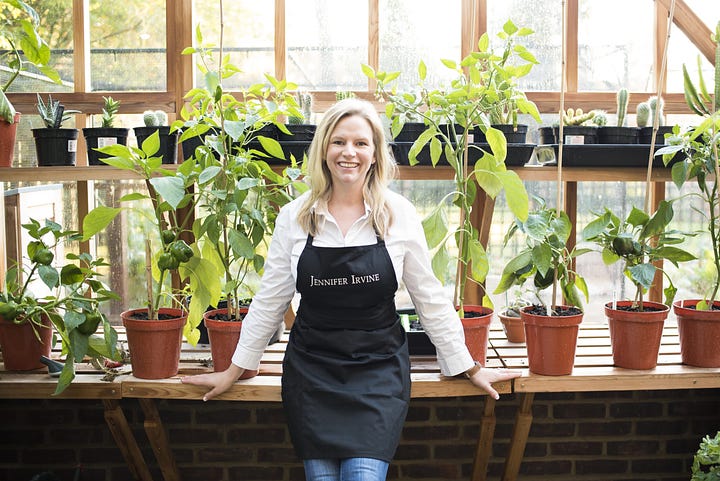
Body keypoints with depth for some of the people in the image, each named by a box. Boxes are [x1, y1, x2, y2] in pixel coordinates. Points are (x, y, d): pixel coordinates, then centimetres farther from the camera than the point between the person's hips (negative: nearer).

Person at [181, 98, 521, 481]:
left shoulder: (399, 214, -3)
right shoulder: (294, 216, 0)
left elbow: (429, 298, 4)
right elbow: (270, 300, 8)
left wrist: (467, 366, 5)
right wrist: (236, 369, 11)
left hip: (378, 368, -1)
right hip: (311, 369, 1)